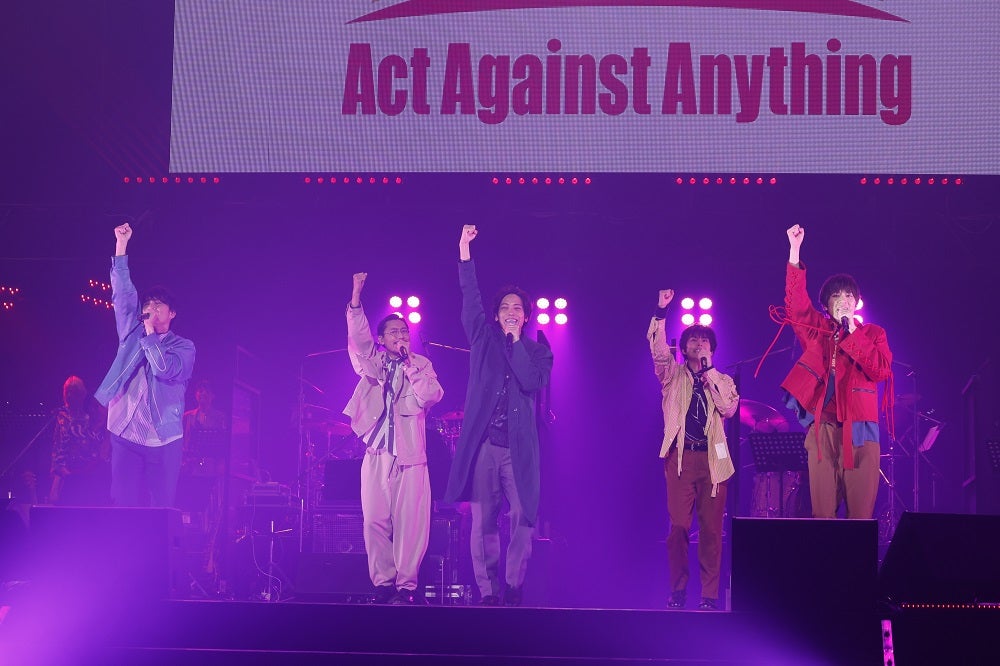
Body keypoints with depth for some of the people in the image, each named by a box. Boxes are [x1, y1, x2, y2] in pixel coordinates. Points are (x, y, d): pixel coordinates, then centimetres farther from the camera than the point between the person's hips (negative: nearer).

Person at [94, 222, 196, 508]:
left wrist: (150, 332, -6)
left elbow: (165, 369, -15)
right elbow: (123, 293, 7)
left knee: (161, 508, -2)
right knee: (123, 505, -2)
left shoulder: (184, 347, 5)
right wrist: (121, 244, -1)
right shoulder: (132, 333, 14)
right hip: (125, 434, 3)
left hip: (163, 440, -3)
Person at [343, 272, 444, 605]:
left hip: (410, 454, -1)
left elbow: (432, 395, -4)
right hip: (376, 452, 1)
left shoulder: (421, 365, 12)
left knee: (410, 522, -8)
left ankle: (406, 585, -5)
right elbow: (357, 335, -4)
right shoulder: (372, 361, 13)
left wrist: (408, 364, -4)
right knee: (375, 521, -4)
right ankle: (383, 583, 2)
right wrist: (356, 297, -15)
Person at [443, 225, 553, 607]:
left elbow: (532, 382, -7)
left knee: (522, 518, -8)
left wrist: (515, 341, -4)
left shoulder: (538, 353, 12)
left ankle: (514, 587, 1)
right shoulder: (484, 340, 14)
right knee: (482, 521, -2)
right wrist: (464, 251, -5)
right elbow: (470, 299, 4)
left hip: (518, 447, 0)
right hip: (483, 443, 1)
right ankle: (487, 592, 1)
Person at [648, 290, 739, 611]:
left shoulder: (723, 381, 16)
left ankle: (710, 594, 3)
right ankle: (677, 591, 4)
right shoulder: (673, 374, 13)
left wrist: (709, 371, -4)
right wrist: (661, 312, -15)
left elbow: (729, 408, -3)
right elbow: (658, 350, -5)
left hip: (713, 458, 1)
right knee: (679, 527, -8)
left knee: (712, 529, -3)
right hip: (681, 456, -1)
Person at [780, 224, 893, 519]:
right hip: (822, 427, 1)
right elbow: (795, 301, 0)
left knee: (861, 514, -5)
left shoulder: (873, 333, 12)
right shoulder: (817, 329, 14)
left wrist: (853, 334, -6)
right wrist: (794, 250, -8)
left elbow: (881, 370, -4)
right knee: (822, 513, -3)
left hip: (860, 428, -1)